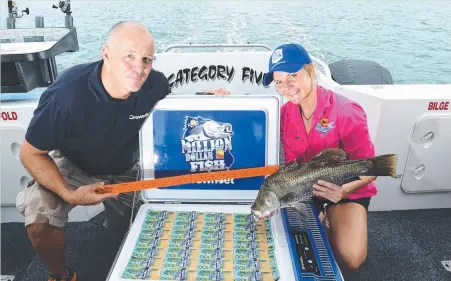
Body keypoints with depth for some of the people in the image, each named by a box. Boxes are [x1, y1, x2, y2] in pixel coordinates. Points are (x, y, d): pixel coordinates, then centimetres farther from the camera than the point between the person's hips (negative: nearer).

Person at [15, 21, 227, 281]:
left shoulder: (156, 85, -26)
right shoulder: (67, 95, -37)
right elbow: (31, 153, -22)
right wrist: (69, 194, -34)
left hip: (124, 170, 3)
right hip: (71, 166, -3)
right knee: (40, 219, -25)